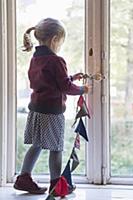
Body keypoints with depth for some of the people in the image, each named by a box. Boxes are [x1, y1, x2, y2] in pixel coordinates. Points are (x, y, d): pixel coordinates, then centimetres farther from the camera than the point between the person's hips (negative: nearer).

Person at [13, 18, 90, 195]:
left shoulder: (35, 59, 9)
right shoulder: (56, 61, -18)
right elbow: (66, 87, -15)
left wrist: (71, 78, 19)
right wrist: (82, 90, 2)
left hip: (36, 109, 8)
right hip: (52, 111, -8)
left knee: (36, 145, 17)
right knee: (56, 148, 4)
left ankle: (24, 177, 18)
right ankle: (56, 183, 15)